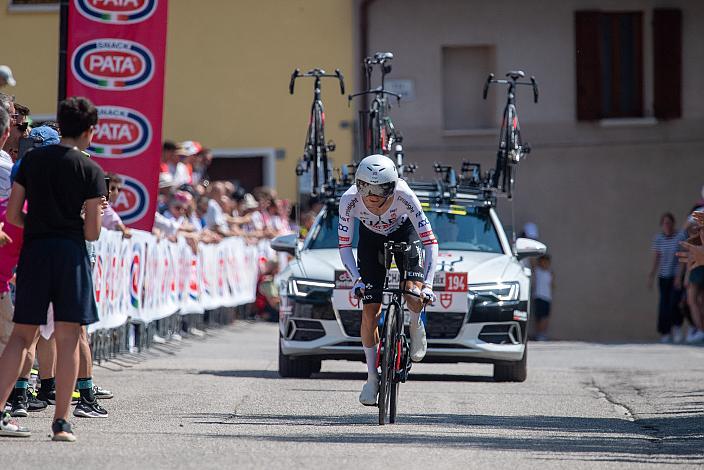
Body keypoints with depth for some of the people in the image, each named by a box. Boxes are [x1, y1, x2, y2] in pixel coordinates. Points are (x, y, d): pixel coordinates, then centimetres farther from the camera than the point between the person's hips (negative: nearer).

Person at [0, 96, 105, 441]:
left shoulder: (31, 160, 8)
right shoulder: (91, 171, -3)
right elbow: (92, 232, -5)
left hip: (33, 251, 3)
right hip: (71, 253, -3)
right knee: (68, 338, 1)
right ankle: (61, 421, -2)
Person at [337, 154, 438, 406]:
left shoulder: (404, 196, -37)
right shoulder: (350, 200, -33)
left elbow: (430, 241, -35)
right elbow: (344, 245, -24)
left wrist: (428, 283, -43)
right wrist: (356, 280, -38)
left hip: (404, 233, -1)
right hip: (371, 238, 1)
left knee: (414, 295, -25)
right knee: (369, 311, -6)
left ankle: (416, 325, 11)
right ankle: (372, 377, 8)